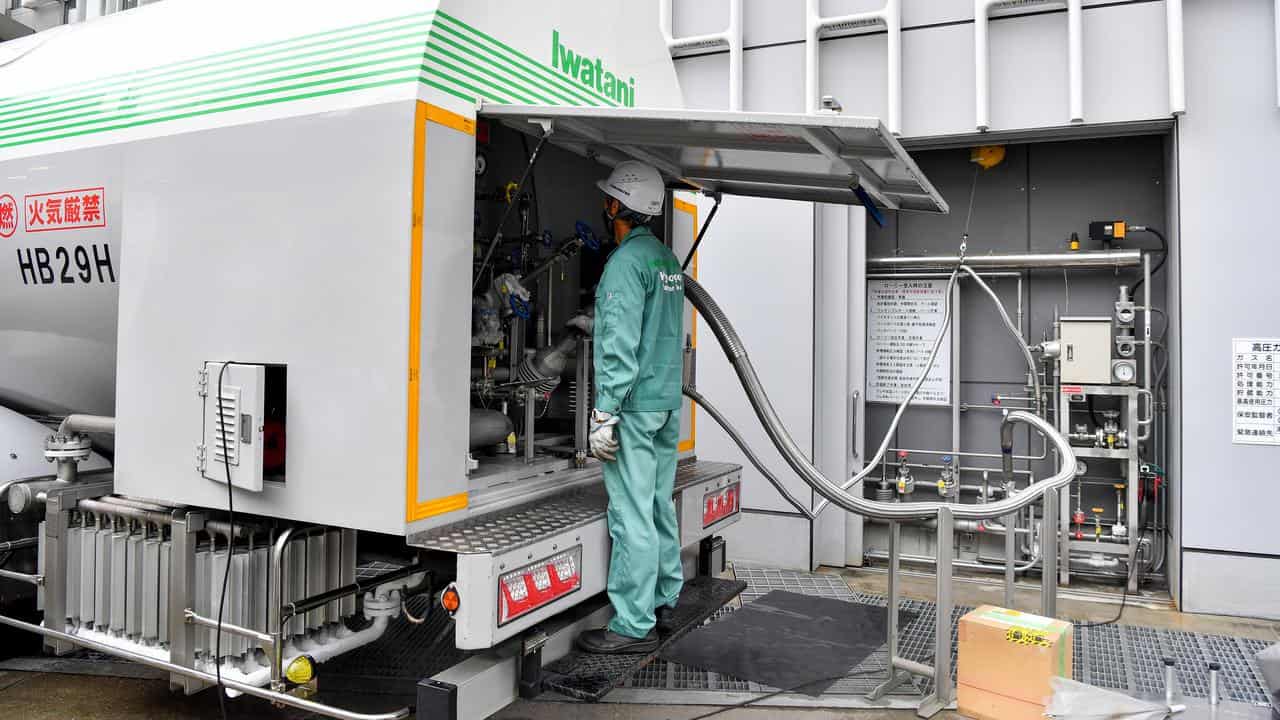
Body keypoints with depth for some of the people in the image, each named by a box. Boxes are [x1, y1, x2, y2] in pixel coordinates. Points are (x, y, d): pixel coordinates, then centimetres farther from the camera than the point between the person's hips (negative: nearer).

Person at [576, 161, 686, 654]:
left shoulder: (626, 261, -13)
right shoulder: (666, 258, 16)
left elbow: (620, 345, -20)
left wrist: (605, 414, -18)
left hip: (633, 405, -9)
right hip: (668, 402, 9)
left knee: (632, 516, -6)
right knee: (659, 507, 14)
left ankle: (634, 626, 0)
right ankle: (662, 604, 24)